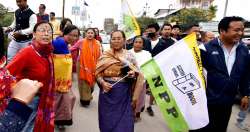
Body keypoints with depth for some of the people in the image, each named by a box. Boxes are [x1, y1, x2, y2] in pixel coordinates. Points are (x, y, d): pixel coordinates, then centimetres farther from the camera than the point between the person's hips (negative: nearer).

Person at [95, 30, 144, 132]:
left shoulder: (129, 56, 1)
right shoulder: (105, 55, 1)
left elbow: (138, 74, 5)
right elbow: (98, 73, 1)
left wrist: (133, 74, -14)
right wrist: (102, 82, -14)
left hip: (124, 93, 0)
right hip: (108, 92, 1)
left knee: (124, 122, 6)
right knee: (108, 121, 13)